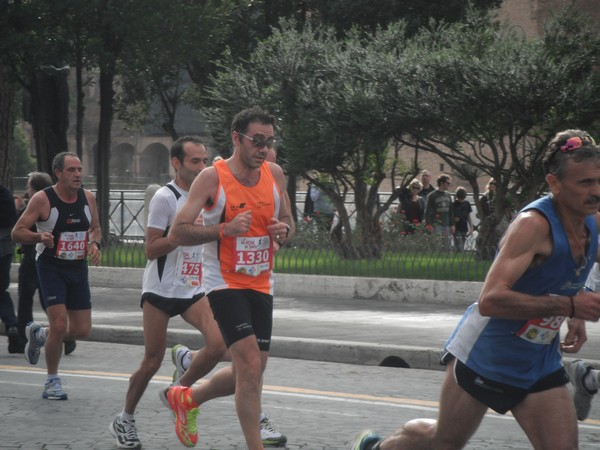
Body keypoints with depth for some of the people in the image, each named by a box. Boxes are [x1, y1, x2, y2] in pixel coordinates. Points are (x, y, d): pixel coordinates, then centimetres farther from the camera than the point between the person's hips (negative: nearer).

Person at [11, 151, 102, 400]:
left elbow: (95, 228, 17)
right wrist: (40, 237, -30)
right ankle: (52, 381, 4)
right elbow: (17, 232, -10)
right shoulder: (42, 199, -13)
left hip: (78, 268, 5)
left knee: (82, 330, 3)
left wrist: (94, 244, -5)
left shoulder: (88, 198, 2)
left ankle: (38, 334, 34)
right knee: (59, 325, -16)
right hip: (51, 268, -5)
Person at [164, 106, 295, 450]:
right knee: (250, 365, -18)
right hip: (224, 283, -6)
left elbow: (289, 225, 16)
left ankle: (187, 398, 35)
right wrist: (225, 229, -27)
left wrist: (284, 231, -8)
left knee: (251, 372, 10)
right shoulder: (212, 178, -13)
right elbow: (177, 233, -15)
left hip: (261, 285, 6)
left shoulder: (274, 173, 4)